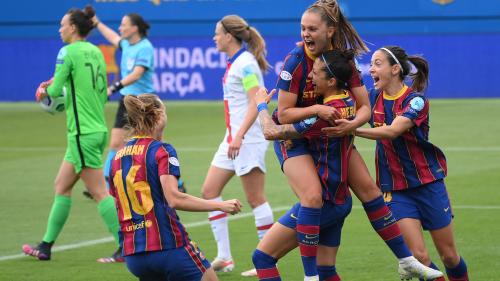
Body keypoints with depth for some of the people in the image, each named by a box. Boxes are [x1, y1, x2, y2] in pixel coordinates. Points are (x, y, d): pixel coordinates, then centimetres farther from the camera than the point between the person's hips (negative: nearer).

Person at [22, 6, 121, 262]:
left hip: (83, 133, -9)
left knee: (99, 192, -6)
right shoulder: (95, 52, 12)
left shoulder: (68, 52, -11)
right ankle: (46, 246, 19)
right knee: (61, 187, 15)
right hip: (97, 130, 9)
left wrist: (45, 90, 9)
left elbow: (55, 89, -14)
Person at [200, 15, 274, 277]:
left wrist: (239, 136, -28)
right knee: (209, 190, 7)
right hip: (233, 138, 10)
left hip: (248, 138, -10)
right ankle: (224, 258, 9)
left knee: (255, 198, -5)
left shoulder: (245, 64, -14)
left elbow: (255, 103, -21)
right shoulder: (234, 63, 13)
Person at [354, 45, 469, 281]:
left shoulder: (416, 100, -15)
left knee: (449, 256, 4)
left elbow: (392, 130, -32)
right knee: (419, 256, -11)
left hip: (428, 182, -3)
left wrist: (353, 130, -44)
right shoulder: (374, 97, 2)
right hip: (395, 188, 3)